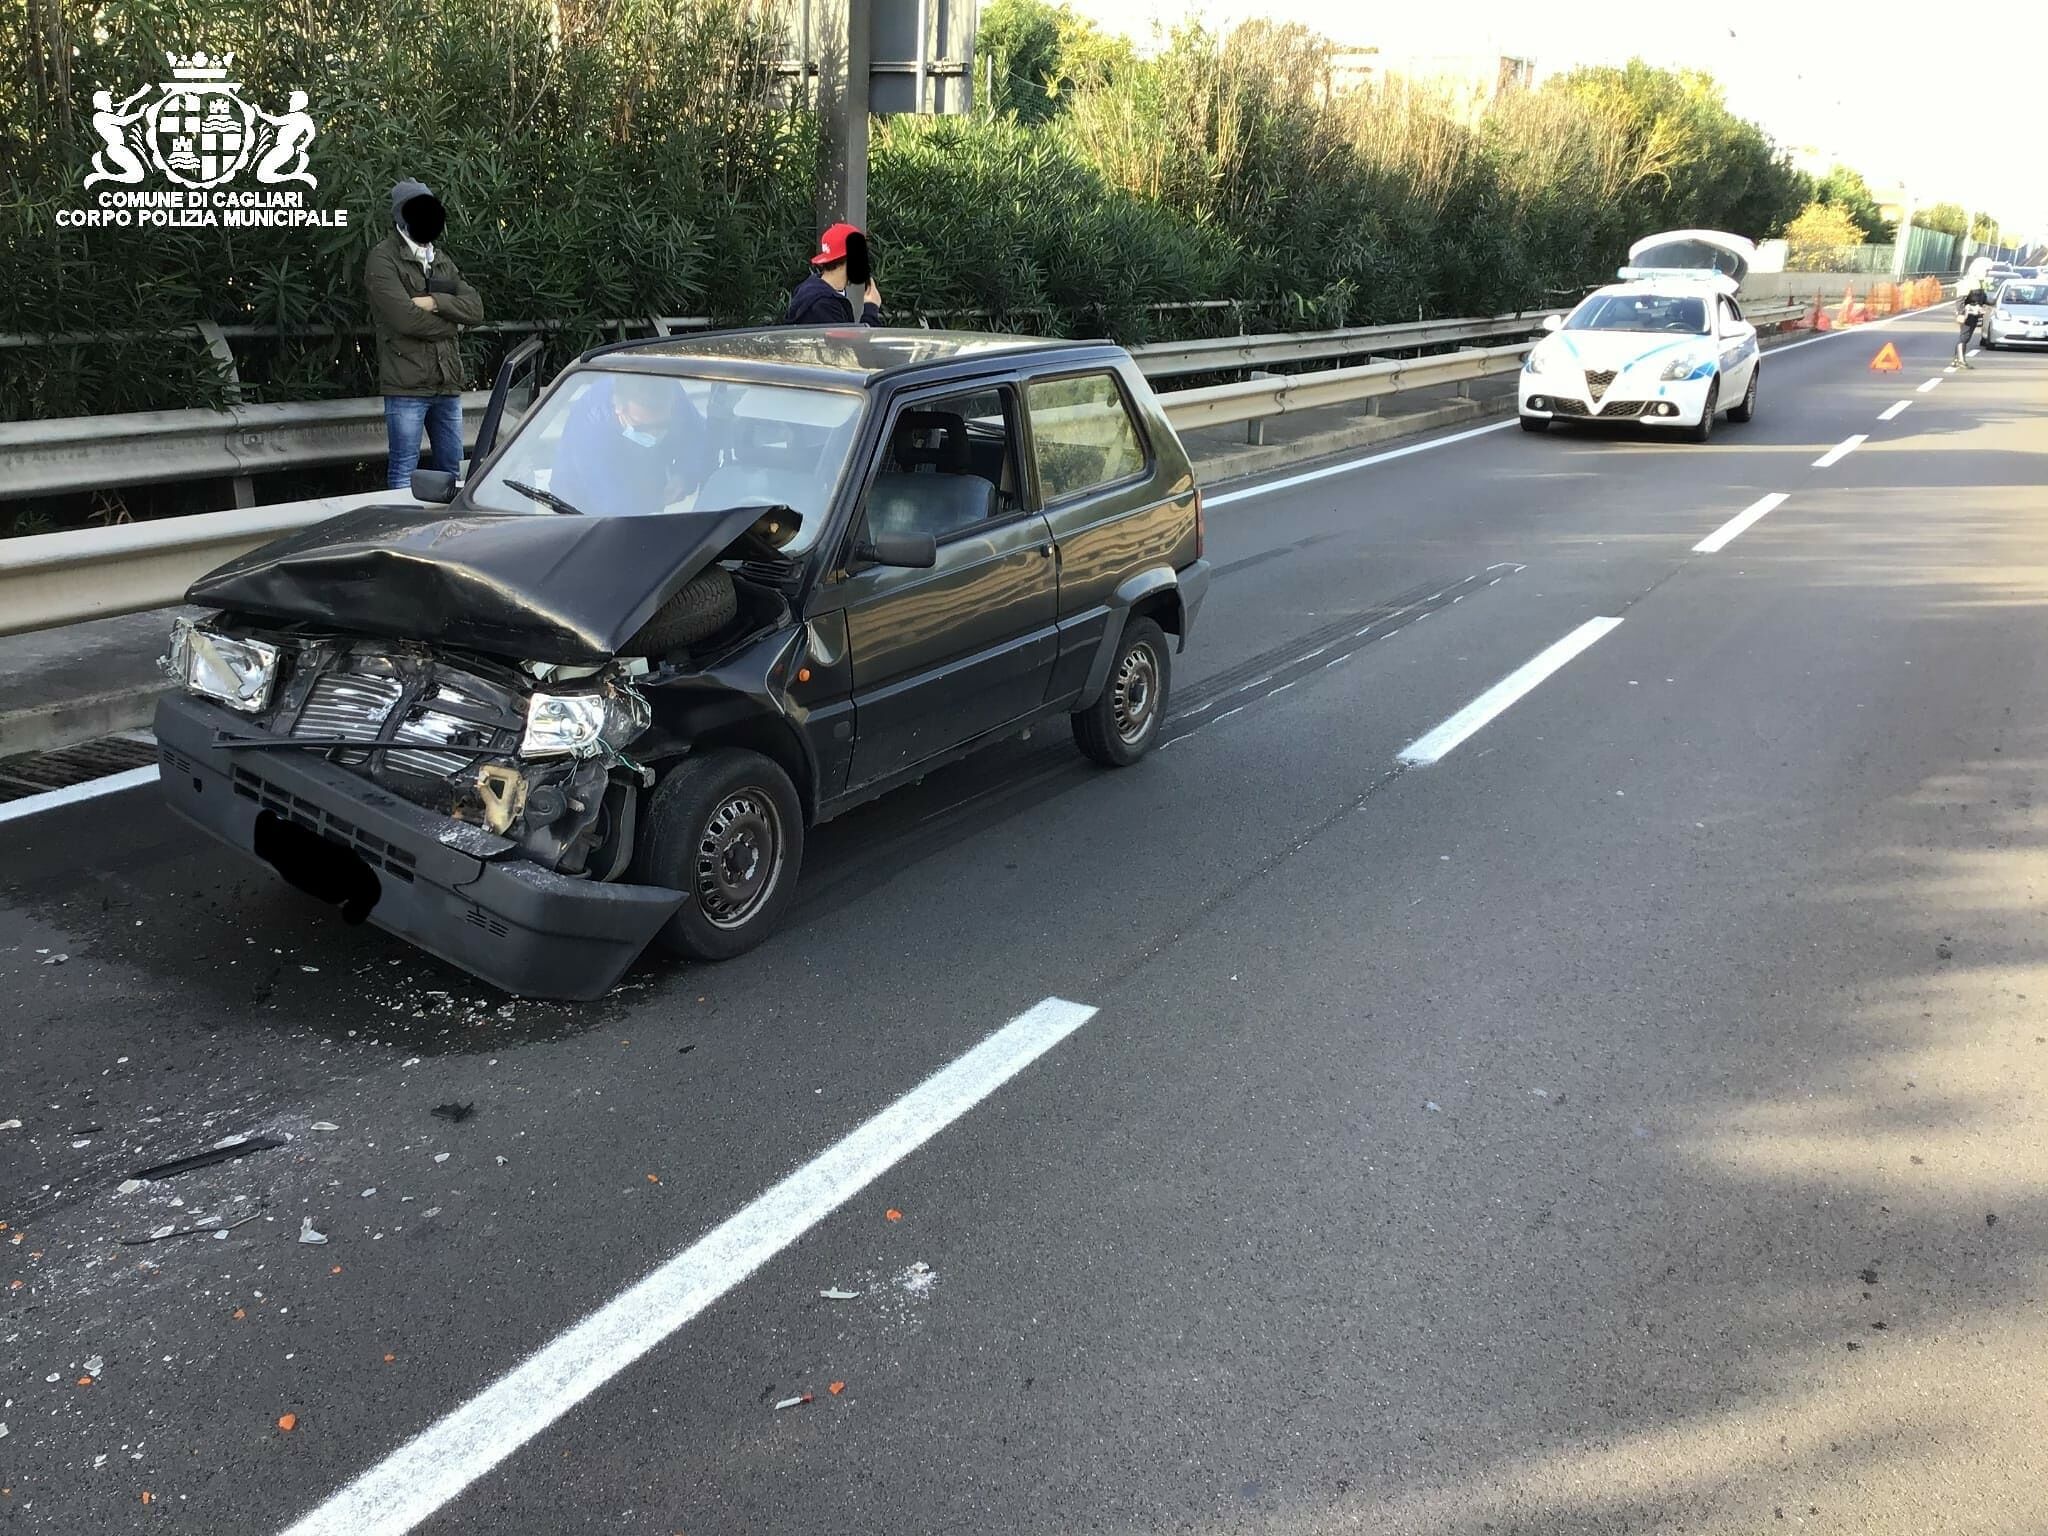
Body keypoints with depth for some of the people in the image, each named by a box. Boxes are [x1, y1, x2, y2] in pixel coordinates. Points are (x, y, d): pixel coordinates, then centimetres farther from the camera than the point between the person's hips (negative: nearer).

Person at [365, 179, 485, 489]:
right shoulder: (383, 258, -4)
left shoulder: (441, 259, 18)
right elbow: (405, 318, -17)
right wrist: (450, 323, -2)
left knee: (451, 468, 12)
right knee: (404, 471, -3)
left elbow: (475, 308, 5)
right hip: (406, 384, -7)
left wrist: (435, 302, -12)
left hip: (447, 383, 7)